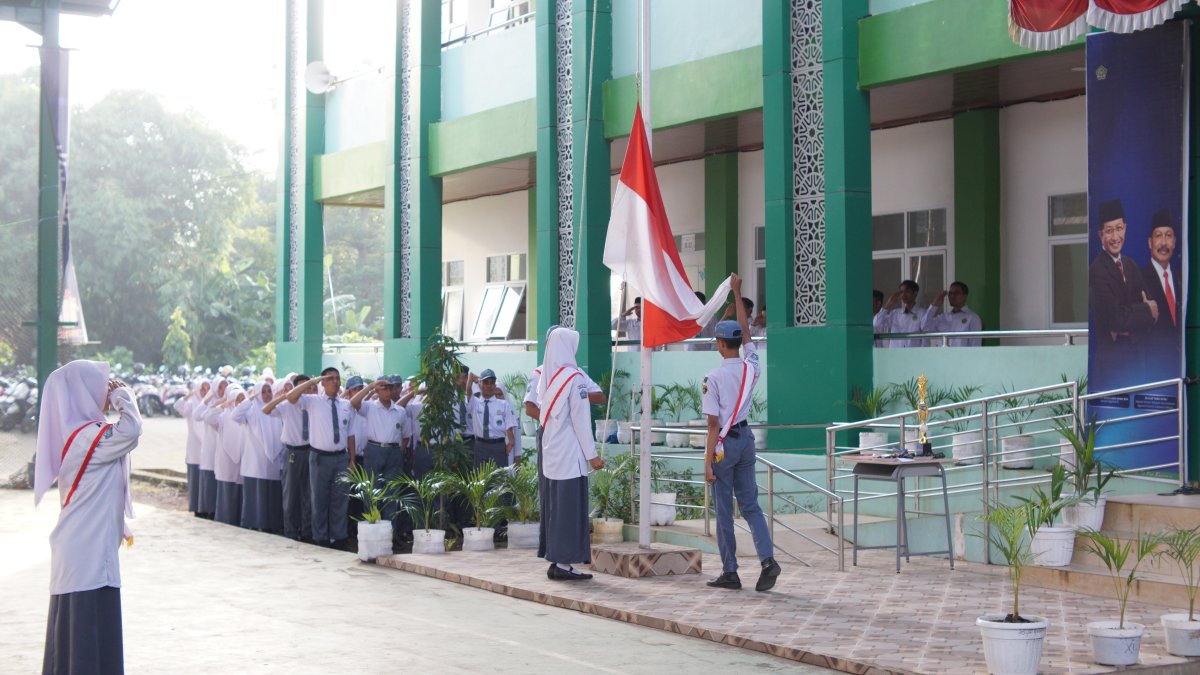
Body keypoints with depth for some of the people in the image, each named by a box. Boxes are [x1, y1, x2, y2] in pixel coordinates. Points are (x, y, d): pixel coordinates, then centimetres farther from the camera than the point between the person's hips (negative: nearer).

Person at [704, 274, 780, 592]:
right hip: (746, 437, 5)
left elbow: (713, 424, -16)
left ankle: (730, 572, 7)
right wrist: (738, 295, 26)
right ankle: (767, 558, -8)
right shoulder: (752, 367, 0)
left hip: (725, 441, -5)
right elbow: (746, 333, 18)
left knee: (724, 510, 3)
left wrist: (708, 462, -13)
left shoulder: (714, 378, -14)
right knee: (750, 504, 10)